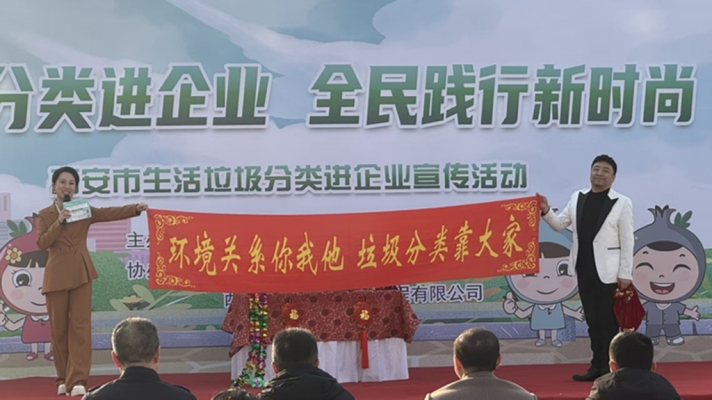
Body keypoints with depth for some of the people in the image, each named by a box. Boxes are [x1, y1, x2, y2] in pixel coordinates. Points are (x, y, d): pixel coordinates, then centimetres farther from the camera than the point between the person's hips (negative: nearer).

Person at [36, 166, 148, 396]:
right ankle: (64, 379, 16)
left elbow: (110, 213, -6)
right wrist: (60, 222, -16)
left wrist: (136, 208, -21)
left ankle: (77, 380, -10)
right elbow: (41, 243, -7)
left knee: (80, 326, -7)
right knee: (59, 328, 5)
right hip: (57, 275, 0)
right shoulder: (45, 215, 6)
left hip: (81, 274, 0)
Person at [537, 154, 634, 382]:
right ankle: (597, 366, 16)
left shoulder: (622, 203, -5)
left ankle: (608, 367, 7)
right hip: (584, 269, 5)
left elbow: (627, 241, -7)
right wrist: (546, 211, -6)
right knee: (592, 320, 10)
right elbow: (559, 225, 14)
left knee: (608, 321, 1)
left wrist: (625, 274, -10)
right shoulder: (578, 198, 8)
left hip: (608, 271, -5)